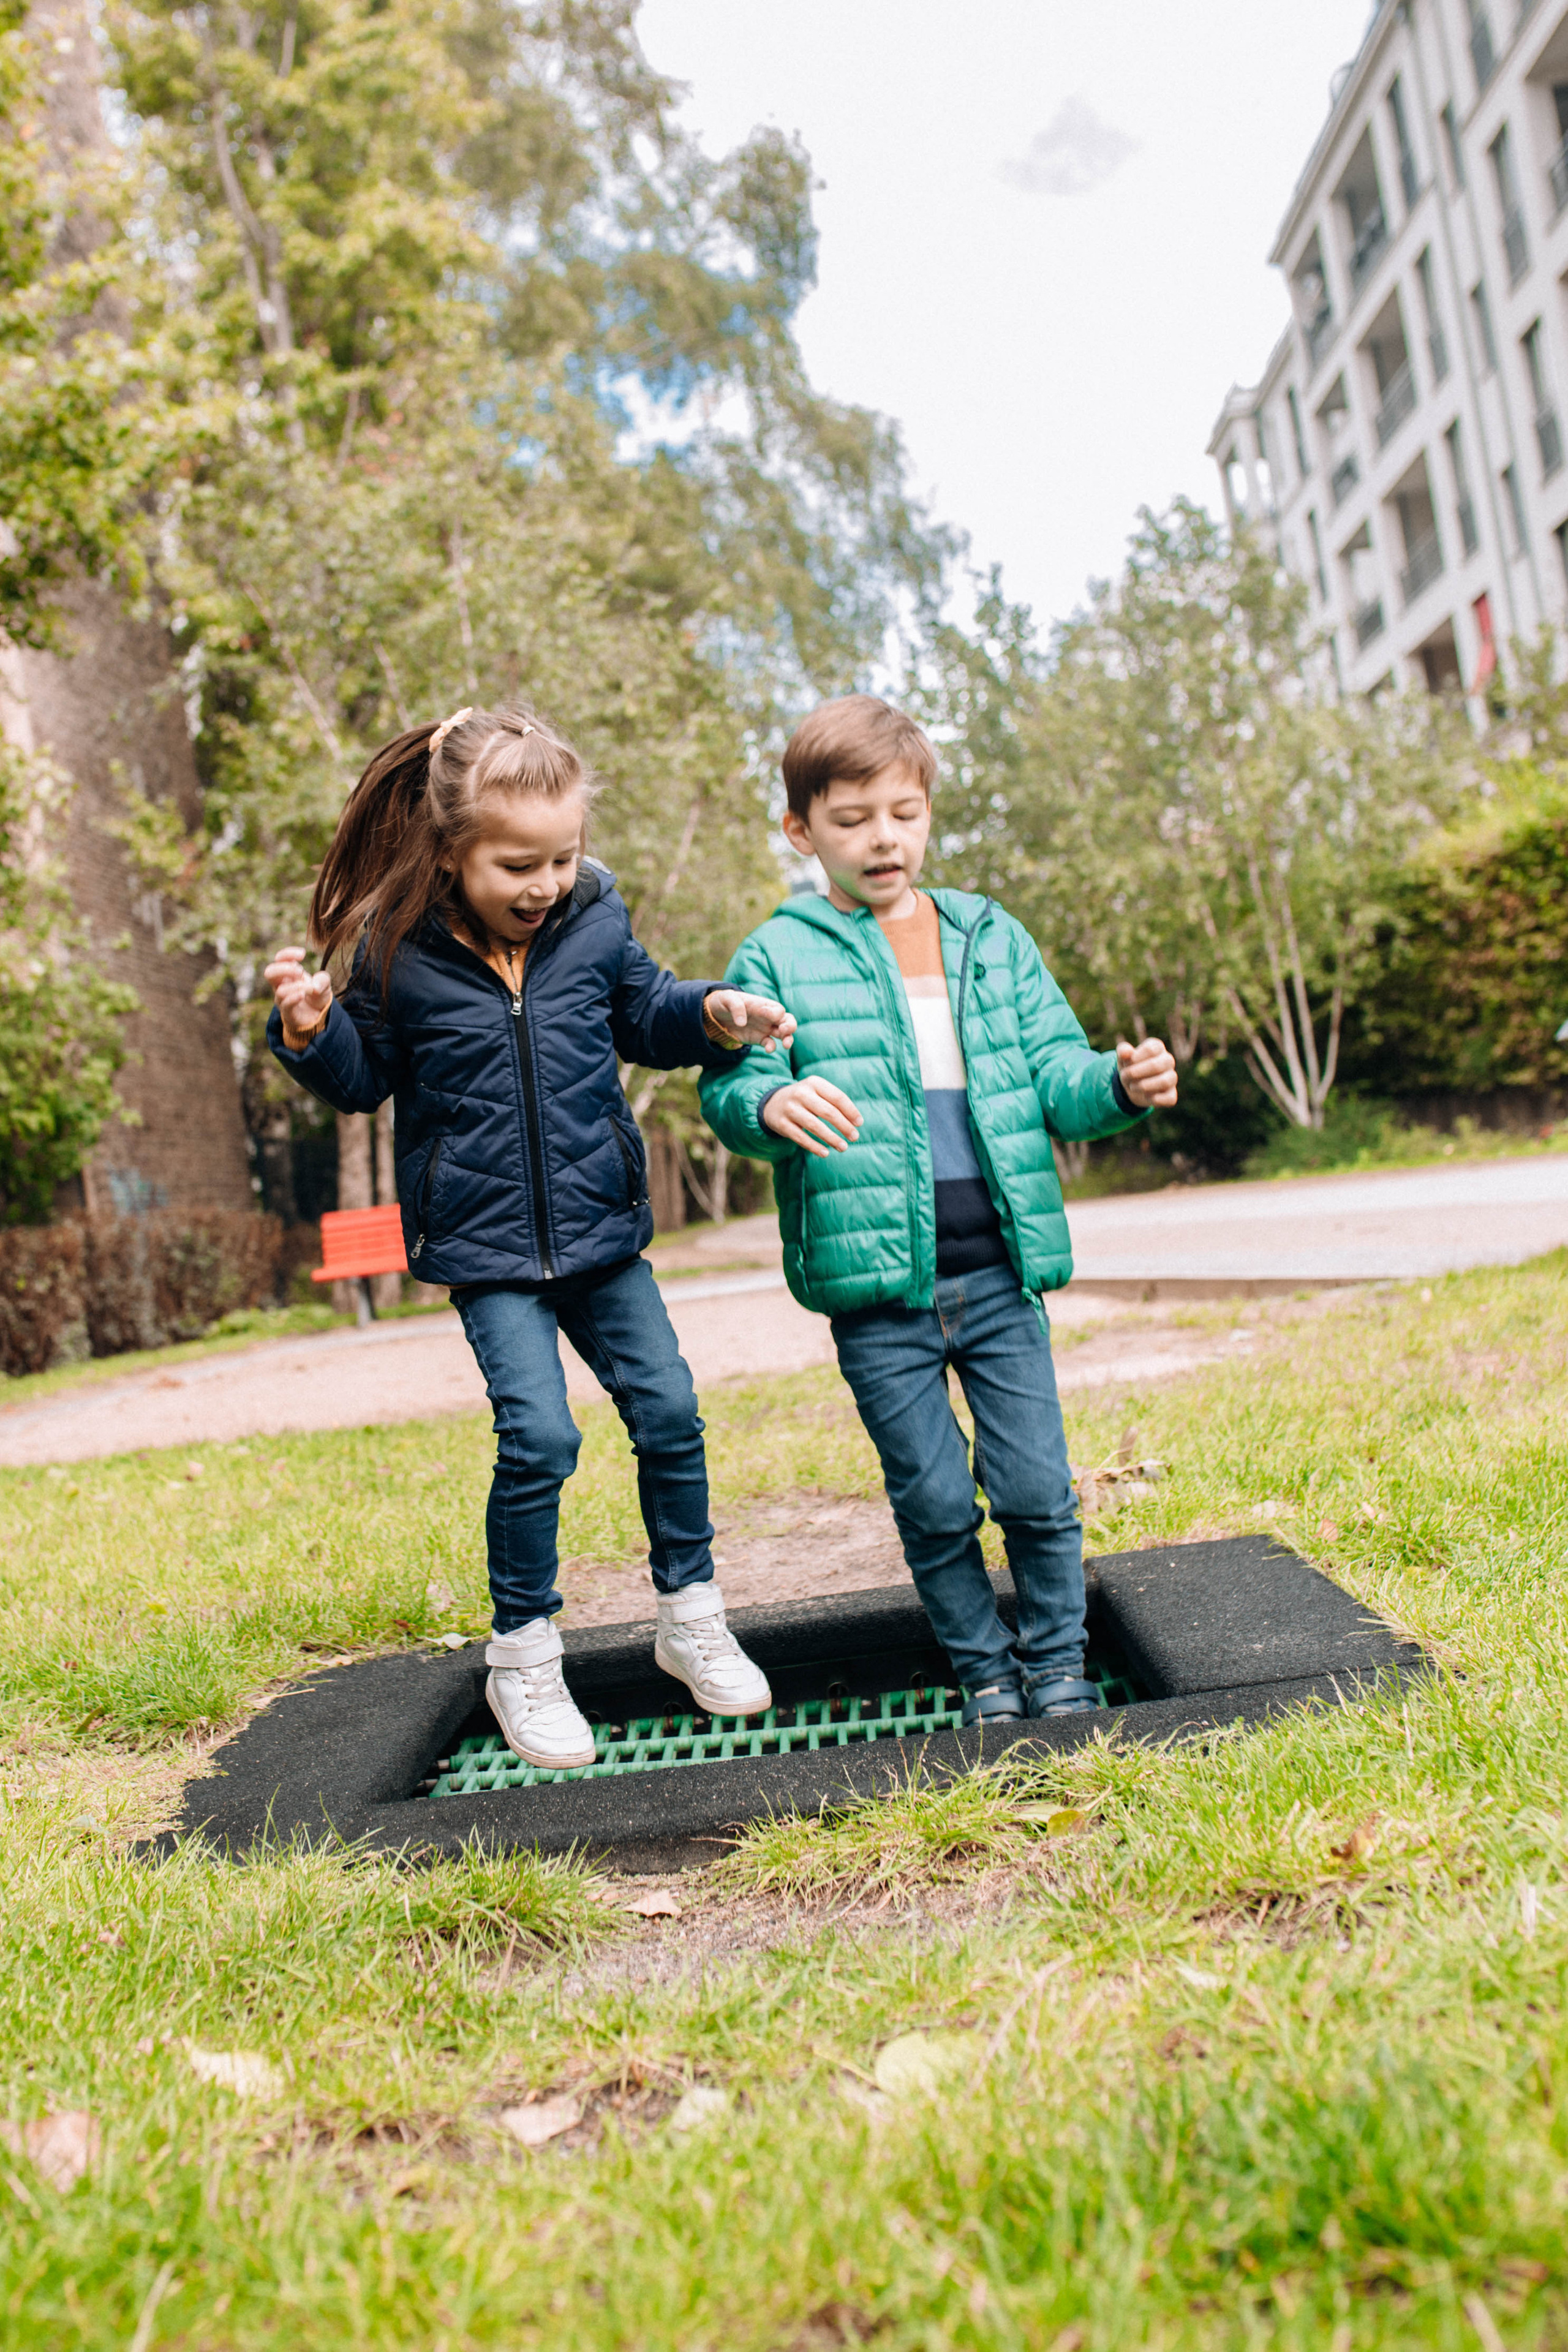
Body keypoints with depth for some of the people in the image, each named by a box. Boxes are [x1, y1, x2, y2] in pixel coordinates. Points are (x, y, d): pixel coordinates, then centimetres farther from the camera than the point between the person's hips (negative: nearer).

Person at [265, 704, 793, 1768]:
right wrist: (312, 1031, -15)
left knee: (668, 1407, 2)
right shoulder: (397, 949, -8)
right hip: (485, 1244, -3)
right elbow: (366, 1076, 5)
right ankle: (523, 1656, 10)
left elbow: (646, 1016, 13)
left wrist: (713, 1013, -6)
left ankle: (691, 1615, 24)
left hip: (601, 1227, 3)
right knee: (539, 1433, -12)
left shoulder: (595, 921, -2)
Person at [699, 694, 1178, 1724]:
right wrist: (772, 1105, -31)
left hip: (1001, 1273, 2)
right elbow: (726, 1087, -7)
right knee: (933, 1502, 9)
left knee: (1039, 1489, 7)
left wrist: (1119, 1083, -15)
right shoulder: (778, 956, 1)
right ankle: (984, 1673, 30)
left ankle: (1058, 1668, 29)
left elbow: (1052, 1071, 8)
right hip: (877, 1288, -2)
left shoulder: (993, 938, 10)